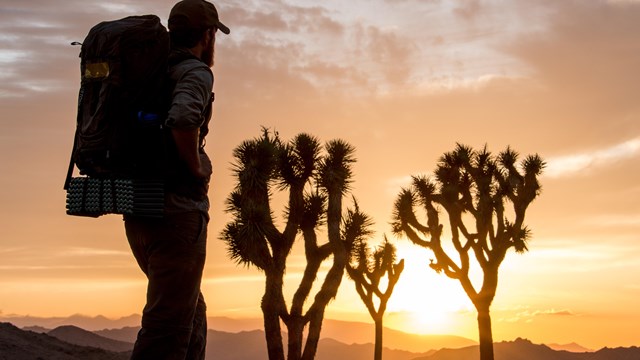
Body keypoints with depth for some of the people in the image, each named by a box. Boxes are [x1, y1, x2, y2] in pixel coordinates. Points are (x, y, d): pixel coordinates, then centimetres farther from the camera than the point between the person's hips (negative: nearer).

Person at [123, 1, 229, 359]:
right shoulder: (196, 73, -7)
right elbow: (182, 120, -29)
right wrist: (197, 169, -12)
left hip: (139, 214, 9)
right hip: (177, 211, -9)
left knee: (192, 312, 19)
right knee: (168, 328, -6)